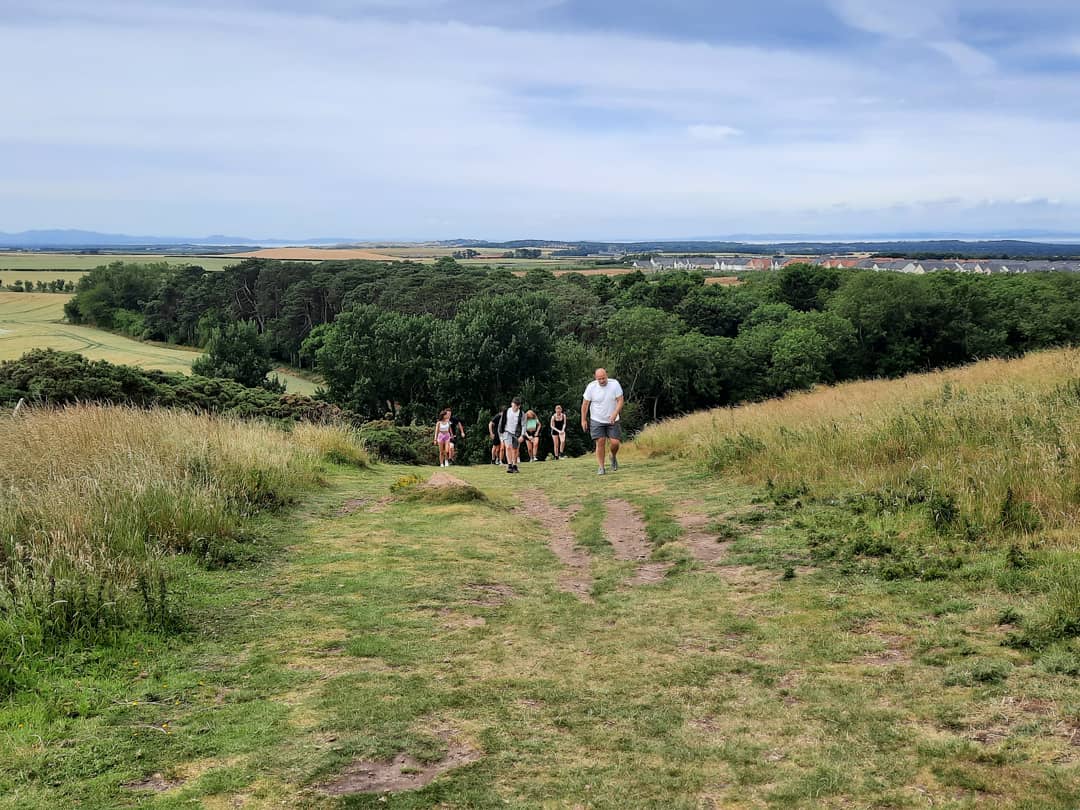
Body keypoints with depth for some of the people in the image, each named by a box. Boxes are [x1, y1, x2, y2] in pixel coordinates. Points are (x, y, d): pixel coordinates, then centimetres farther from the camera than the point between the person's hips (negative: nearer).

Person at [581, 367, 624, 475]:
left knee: (614, 442, -6)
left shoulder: (614, 384, -10)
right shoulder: (591, 387, -10)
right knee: (600, 443, -8)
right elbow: (585, 404, -1)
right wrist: (583, 420, -1)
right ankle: (601, 467, 1)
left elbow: (620, 400, -11)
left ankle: (613, 457, 26)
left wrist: (615, 413, -25)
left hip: (612, 421, 0)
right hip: (597, 421, 0)